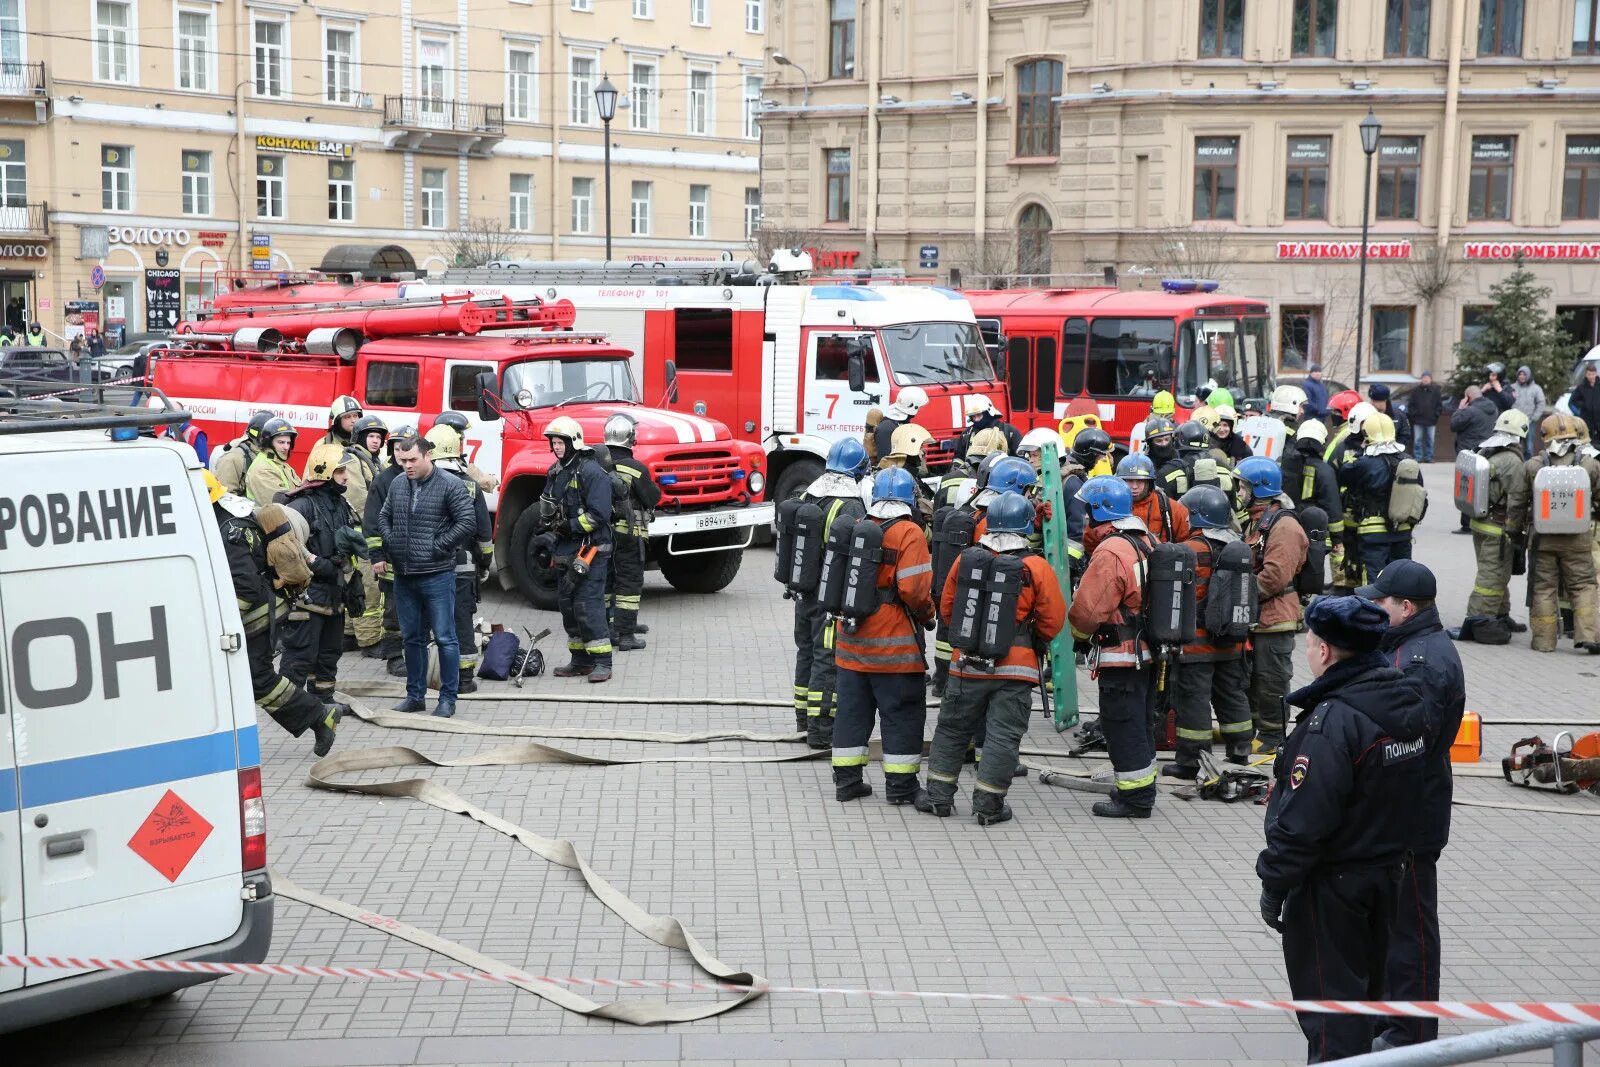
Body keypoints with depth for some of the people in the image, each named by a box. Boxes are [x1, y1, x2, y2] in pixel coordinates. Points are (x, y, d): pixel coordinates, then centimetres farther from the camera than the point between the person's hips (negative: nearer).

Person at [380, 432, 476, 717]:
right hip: (404, 576, 6)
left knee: (444, 638, -1)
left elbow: (467, 522, -12)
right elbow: (384, 517, 22)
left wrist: (438, 547, -12)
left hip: (437, 575, -6)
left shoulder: (450, 485, -9)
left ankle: (448, 698, 7)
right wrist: (390, 544, 7)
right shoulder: (397, 484, 9)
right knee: (413, 638, 14)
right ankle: (415, 696, 23)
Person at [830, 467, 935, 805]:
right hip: (893, 644, -6)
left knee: (852, 710, 14)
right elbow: (914, 588, -19)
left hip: (851, 640, 6)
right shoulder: (909, 533, -12)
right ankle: (901, 785, 8)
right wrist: (927, 615, -1)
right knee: (902, 713, 4)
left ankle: (846, 778, 19)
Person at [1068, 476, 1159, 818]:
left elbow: (1087, 610, -23)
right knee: (1140, 722, 19)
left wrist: (1079, 632, -1)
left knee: (1122, 726, -1)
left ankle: (1135, 798, 4)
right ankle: (1142, 789, 30)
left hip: (1121, 657, -10)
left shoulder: (1111, 553, -22)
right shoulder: (1147, 542, 8)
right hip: (1148, 651, 10)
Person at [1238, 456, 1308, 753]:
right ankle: (1251, 726, 30)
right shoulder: (1255, 523, 17)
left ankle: (1273, 736, 8)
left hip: (1274, 618, -10)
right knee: (1250, 677, 18)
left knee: (1271, 680, -1)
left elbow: (1275, 576, -25)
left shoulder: (1284, 526, -17)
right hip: (1253, 617, 10)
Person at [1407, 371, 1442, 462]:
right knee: (1418, 439, 1)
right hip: (1418, 420, -1)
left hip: (1431, 420, 1)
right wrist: (1413, 413, -6)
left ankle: (1428, 457, 13)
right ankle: (1418, 457, 6)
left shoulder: (1435, 390, 3)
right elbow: (1410, 404, 4)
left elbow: (1439, 404, 7)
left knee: (1430, 439, 6)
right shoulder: (1415, 390, 0)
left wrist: (1436, 414, -3)